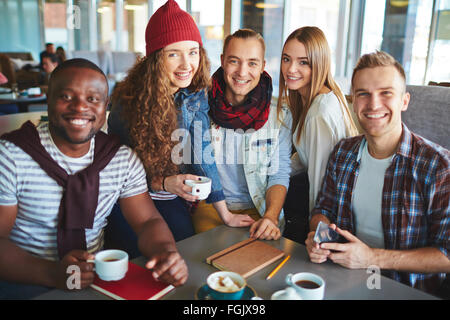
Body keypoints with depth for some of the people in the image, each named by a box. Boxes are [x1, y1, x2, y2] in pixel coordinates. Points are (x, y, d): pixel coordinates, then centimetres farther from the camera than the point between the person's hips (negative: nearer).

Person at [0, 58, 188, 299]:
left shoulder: (124, 159, 0)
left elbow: (148, 221, 0)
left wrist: (166, 252, -22)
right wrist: (53, 273, -29)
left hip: (96, 276, 3)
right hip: (24, 283, -2)